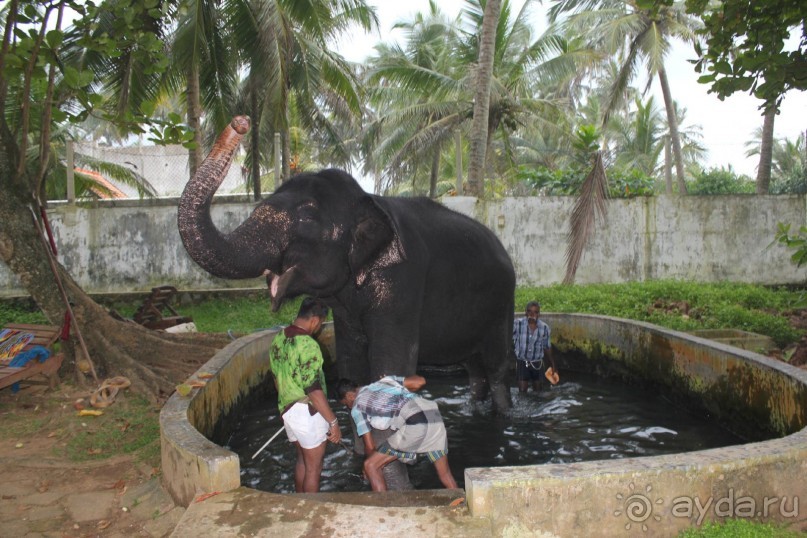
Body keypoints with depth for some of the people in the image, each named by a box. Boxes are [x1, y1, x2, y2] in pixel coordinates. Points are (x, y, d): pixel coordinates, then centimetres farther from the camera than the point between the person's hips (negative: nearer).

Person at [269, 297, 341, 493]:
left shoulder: (278, 339, 3)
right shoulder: (308, 345, -24)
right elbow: (314, 390, -26)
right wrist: (333, 422, -20)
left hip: (286, 409, 9)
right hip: (307, 412, -9)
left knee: (302, 459, 25)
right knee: (313, 467, 8)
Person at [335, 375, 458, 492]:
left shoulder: (357, 408, 16)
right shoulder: (383, 380, 28)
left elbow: (370, 445, 16)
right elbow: (420, 381, 24)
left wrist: (368, 459, 38)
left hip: (414, 425, -6)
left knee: (371, 466, 8)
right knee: (445, 473, 22)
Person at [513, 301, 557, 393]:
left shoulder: (544, 328, -9)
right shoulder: (517, 324, -16)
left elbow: (547, 347, 4)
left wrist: (553, 364, 8)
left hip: (537, 363, 2)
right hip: (522, 362, -2)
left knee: (537, 390, 15)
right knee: (522, 391, -2)